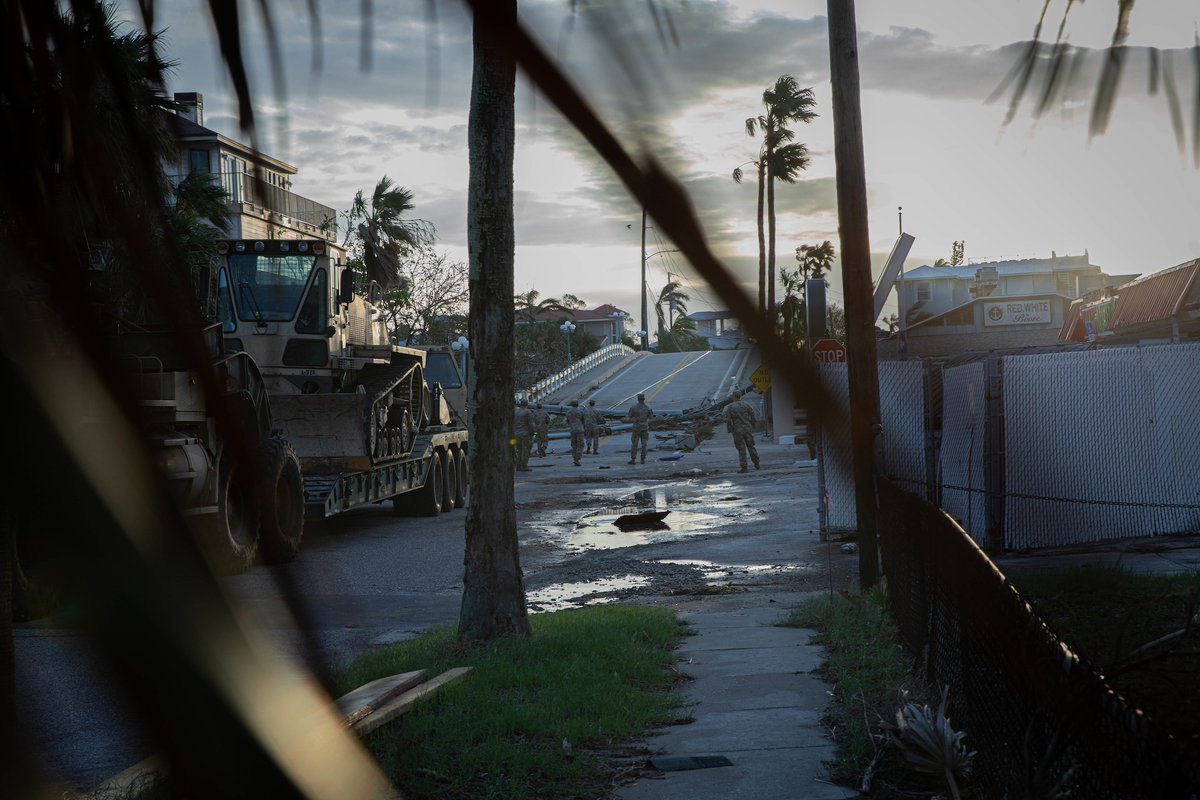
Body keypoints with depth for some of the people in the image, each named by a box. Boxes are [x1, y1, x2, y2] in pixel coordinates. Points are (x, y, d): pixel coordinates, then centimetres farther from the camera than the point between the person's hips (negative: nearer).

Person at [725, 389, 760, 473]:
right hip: (748, 429, 2)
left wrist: (730, 430, 4)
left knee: (741, 450, 2)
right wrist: (753, 427, 12)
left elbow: (727, 421, -8)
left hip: (737, 431, -2)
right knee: (751, 447, 15)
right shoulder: (747, 405, -2)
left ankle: (744, 467, 1)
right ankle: (757, 464, 20)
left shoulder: (729, 407, -7)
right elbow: (754, 417, 0)